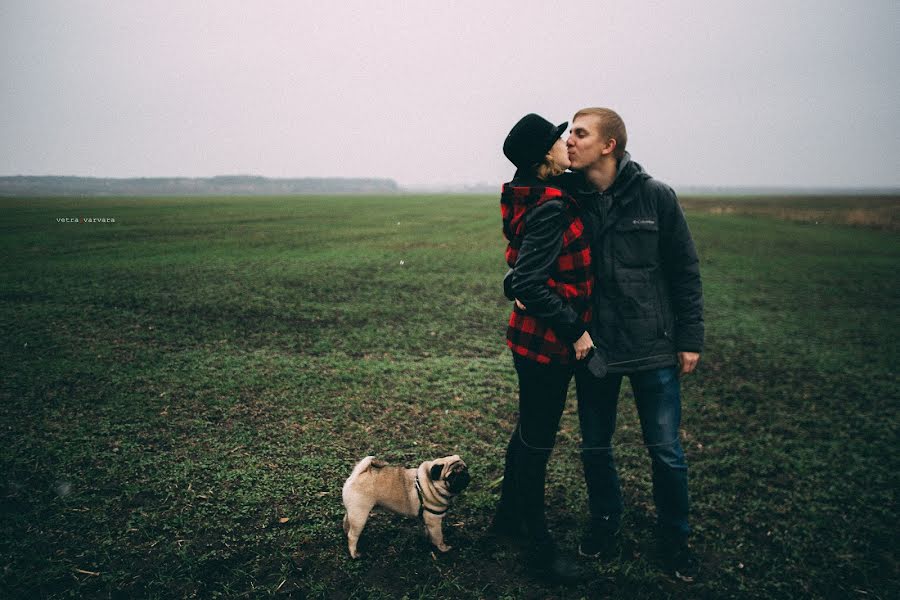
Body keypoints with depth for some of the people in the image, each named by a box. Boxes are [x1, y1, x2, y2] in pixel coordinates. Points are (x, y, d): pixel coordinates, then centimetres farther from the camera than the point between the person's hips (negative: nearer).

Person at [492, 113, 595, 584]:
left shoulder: (535, 198, 8)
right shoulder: (551, 209, -22)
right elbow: (529, 284, -28)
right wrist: (574, 329, -20)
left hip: (537, 337, 9)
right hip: (546, 342, -9)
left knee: (529, 432, 22)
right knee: (537, 442, 4)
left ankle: (509, 516, 40)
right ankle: (539, 548, 22)